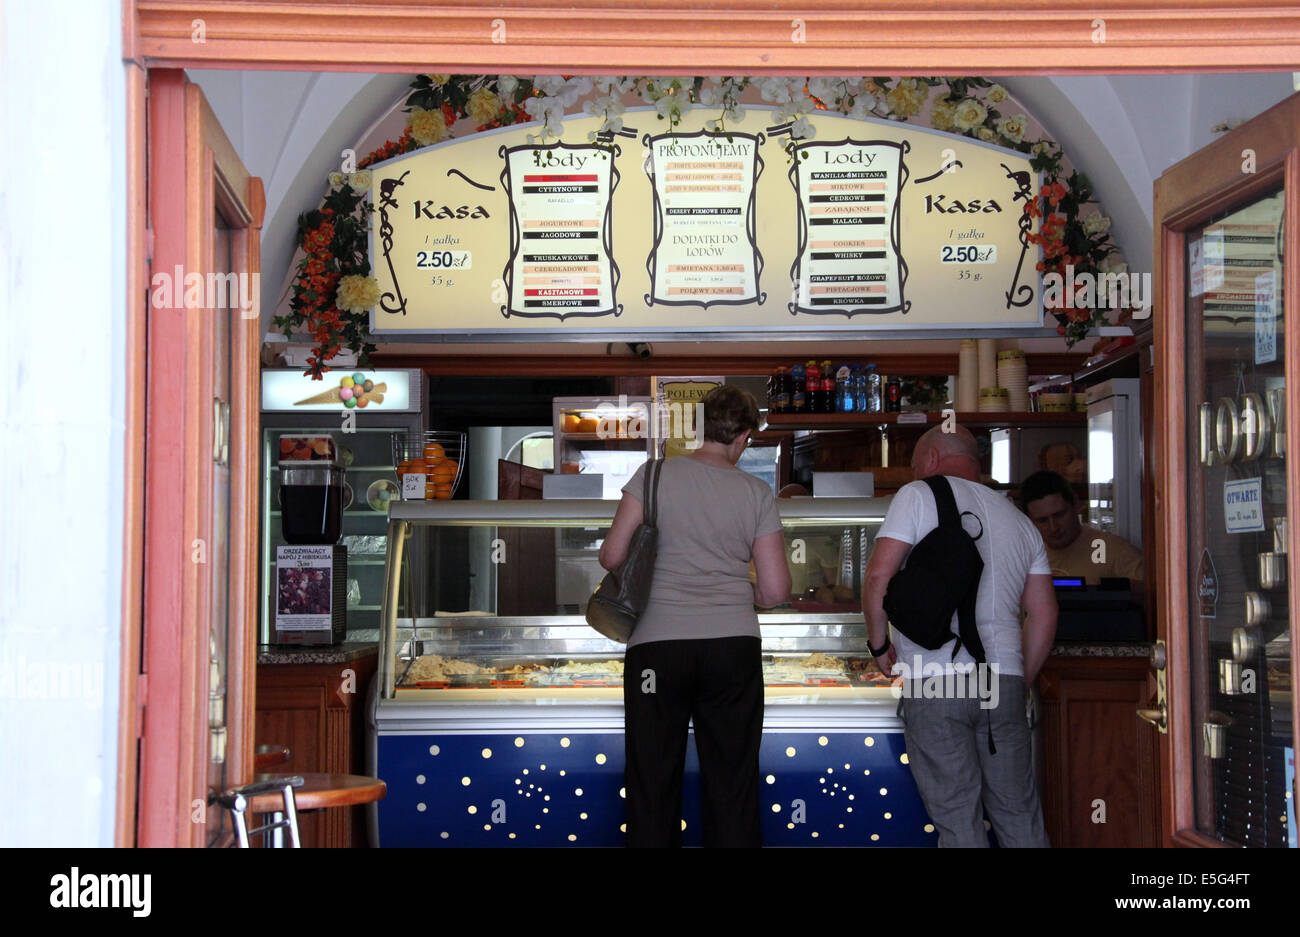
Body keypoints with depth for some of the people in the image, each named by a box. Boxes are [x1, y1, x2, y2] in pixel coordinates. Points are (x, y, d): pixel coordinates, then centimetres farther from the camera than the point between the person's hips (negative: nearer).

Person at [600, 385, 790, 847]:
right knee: (733, 785, 9)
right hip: (733, 648, 2)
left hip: (659, 643, -1)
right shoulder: (757, 493, 4)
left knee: (653, 784, 6)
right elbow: (776, 591, 2)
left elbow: (612, 556, -3)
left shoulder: (655, 475, -1)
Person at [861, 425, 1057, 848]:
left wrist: (880, 643, 7)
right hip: (1003, 678, 5)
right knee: (1018, 813, 10)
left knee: (958, 817, -1)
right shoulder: (1020, 520, 19)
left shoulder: (918, 496, 2)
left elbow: (878, 577, -7)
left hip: (935, 677, -5)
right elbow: (1044, 617, 16)